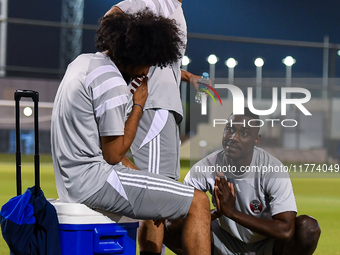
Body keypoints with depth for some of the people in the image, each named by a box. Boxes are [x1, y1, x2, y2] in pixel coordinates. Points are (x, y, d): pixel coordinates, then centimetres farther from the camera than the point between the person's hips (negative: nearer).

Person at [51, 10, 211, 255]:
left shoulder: (83, 61, 12)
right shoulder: (112, 83, -18)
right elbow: (113, 155, -15)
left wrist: (136, 172, 18)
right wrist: (139, 106, -5)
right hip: (93, 181, -10)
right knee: (198, 203, -11)